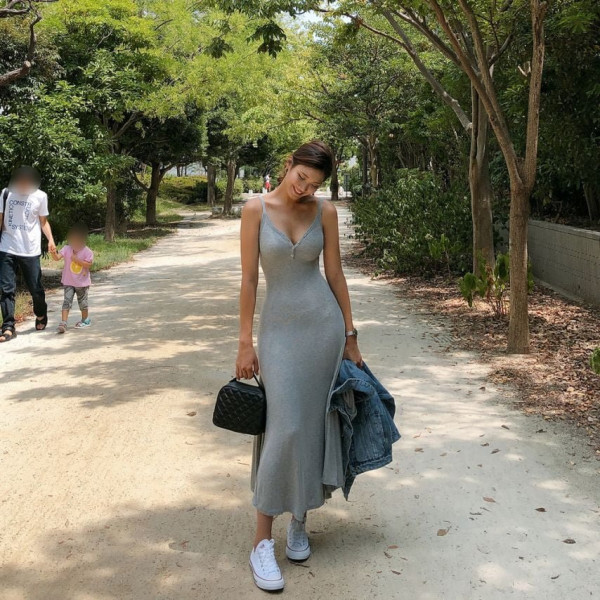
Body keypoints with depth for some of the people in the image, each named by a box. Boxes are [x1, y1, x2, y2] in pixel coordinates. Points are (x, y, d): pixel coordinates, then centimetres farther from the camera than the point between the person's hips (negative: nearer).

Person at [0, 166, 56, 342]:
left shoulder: (40, 196, -1)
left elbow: (43, 221, 9)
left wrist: (50, 239, -7)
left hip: (30, 251, -1)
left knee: (35, 288, 7)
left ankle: (41, 315, 36)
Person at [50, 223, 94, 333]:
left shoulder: (87, 251, -11)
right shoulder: (66, 249, -8)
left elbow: (89, 264, -17)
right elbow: (57, 257, -21)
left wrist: (77, 260, -25)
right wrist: (54, 253, -42)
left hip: (82, 282, -1)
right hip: (68, 282, 1)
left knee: (82, 302, 14)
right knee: (67, 302, -5)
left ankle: (85, 320, 33)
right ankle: (63, 323, -9)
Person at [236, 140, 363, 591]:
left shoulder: (325, 212, 1)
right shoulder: (256, 209, -4)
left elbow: (335, 274, 6)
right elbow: (249, 278, -4)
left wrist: (350, 336, 6)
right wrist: (246, 343, -5)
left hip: (324, 324, 2)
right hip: (279, 327, -2)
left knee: (314, 424, 6)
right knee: (284, 428, -9)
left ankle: (299, 519, 26)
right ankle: (263, 541, 1)